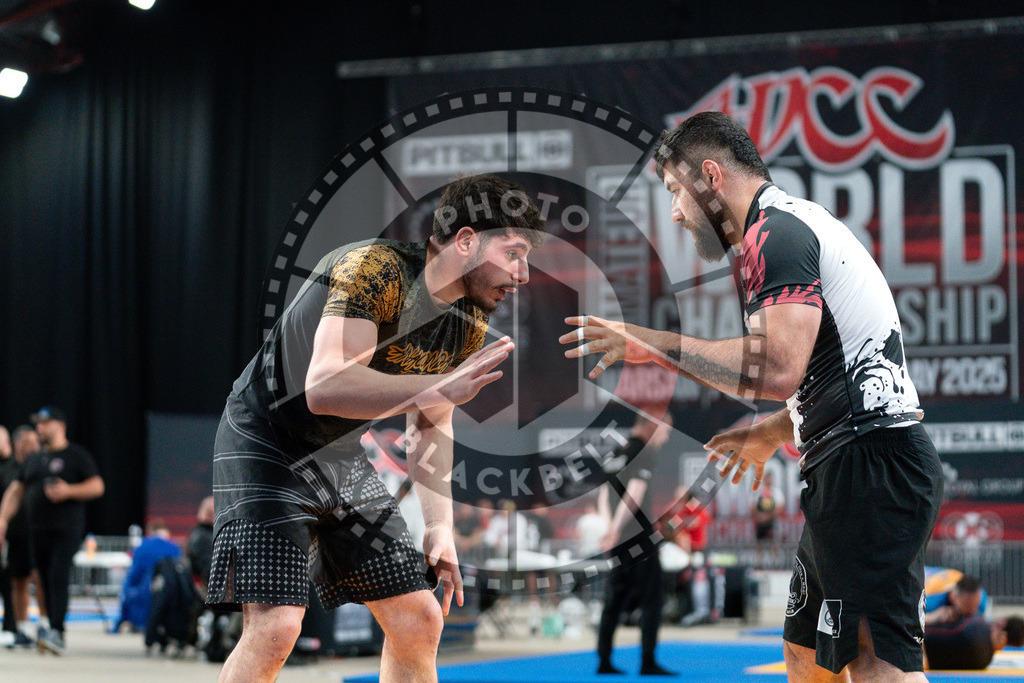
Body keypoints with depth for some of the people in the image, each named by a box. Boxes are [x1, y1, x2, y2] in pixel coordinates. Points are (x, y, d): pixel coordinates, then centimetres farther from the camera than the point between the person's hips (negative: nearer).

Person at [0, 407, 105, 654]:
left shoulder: (76, 455, 3)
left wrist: (68, 491, -16)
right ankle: (55, 636, 9)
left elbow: (97, 486, -2)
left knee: (58, 577, -18)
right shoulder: (34, 460, 21)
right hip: (38, 530, 6)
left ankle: (56, 631, -26)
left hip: (67, 529, -6)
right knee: (46, 582, 4)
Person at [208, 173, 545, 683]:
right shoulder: (374, 269, -26)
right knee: (275, 626, -22)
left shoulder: (470, 324, -1)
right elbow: (325, 387, -39)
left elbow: (430, 427, 13)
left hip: (342, 458, 8)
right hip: (265, 444, -8)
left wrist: (439, 525, 5)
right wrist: (442, 386, -42)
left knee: (418, 620, 5)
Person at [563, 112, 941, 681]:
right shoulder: (797, 223, 22)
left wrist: (654, 345, -17)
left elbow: (778, 368, -25)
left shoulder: (775, 231, -11)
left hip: (868, 465, -11)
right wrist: (772, 433, 32)